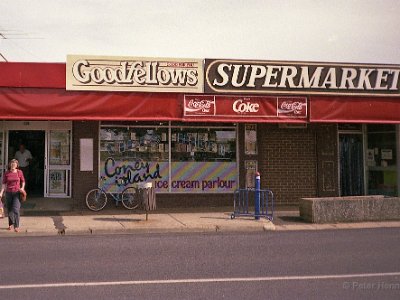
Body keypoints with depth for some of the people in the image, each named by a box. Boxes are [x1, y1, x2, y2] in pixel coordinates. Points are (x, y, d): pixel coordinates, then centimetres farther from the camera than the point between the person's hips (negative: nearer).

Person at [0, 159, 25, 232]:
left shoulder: (19, 172, -1)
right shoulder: (6, 173, 1)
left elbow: (23, 181, 11)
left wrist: (22, 188, -5)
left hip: (17, 193, -2)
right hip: (8, 193, 2)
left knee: (16, 209, -14)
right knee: (9, 210, 11)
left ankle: (16, 226, -12)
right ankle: (10, 224, 31)